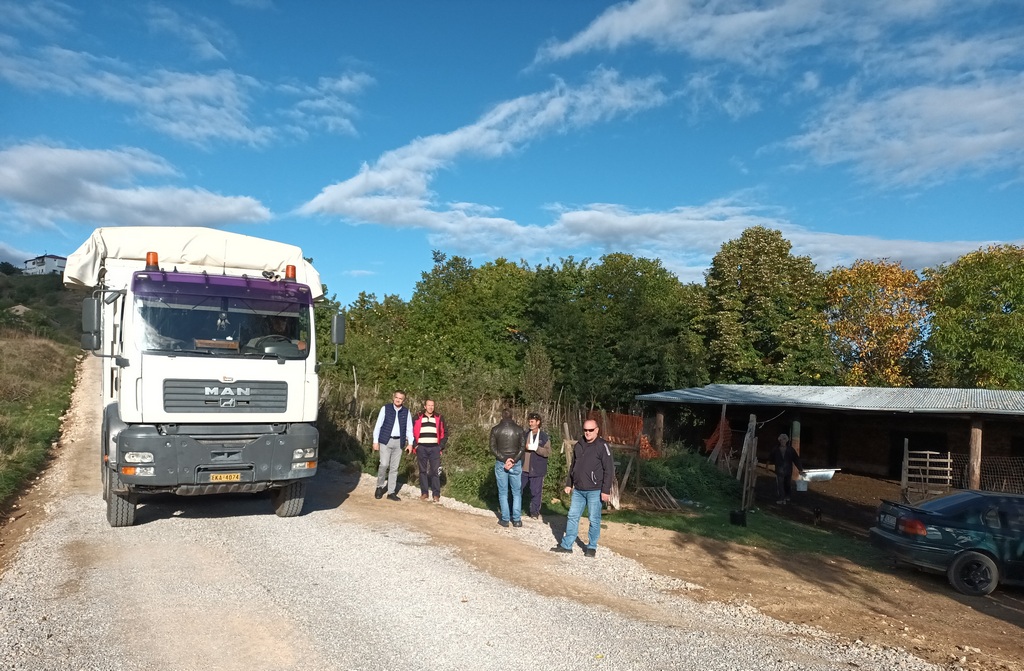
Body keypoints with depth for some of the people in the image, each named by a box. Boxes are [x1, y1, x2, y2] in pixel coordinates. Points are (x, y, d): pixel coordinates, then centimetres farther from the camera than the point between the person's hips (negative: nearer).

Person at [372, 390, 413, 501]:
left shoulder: (406, 412, 7)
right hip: (385, 441, -3)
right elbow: (378, 425, 0)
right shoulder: (385, 408, -1)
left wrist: (410, 443, 3)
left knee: (394, 468, 5)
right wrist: (375, 441, -4)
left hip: (399, 442, 3)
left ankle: (391, 492, 12)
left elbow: (409, 428, 11)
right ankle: (380, 487, 9)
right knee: (384, 465, -13)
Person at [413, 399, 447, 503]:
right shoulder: (418, 418, 5)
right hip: (421, 448, 1)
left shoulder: (438, 418, 7)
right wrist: (415, 445, -1)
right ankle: (424, 493, 13)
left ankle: (436, 494, 0)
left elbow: (444, 433, 10)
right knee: (423, 471, 5)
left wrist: (441, 447, 1)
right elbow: (412, 432, 9)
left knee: (435, 471, -4)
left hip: (434, 448, 0)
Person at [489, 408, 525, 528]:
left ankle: (505, 519, 8)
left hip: (500, 464, 0)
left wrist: (504, 459, -10)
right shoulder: (519, 429, 0)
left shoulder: (495, 429, -1)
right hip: (516, 464, 0)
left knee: (503, 492, 7)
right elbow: (522, 447, -7)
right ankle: (517, 519, 7)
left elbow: (493, 448, -6)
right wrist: (514, 460, -12)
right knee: (517, 492, 9)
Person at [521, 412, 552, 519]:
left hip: (537, 469, -2)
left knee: (536, 492, 5)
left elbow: (548, 452, -10)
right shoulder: (525, 434, 5)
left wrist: (536, 448, -21)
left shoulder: (544, 436, -2)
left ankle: (534, 512, 19)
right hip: (523, 468, 3)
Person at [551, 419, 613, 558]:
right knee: (572, 517, 9)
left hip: (594, 491, -6)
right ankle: (566, 545, 17)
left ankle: (592, 547, 17)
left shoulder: (602, 446, -10)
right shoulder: (578, 445, 9)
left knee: (594, 520, 4)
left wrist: (606, 490, -16)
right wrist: (568, 484, 16)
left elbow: (609, 470, -12)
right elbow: (573, 466, 19)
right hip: (578, 490, 6)